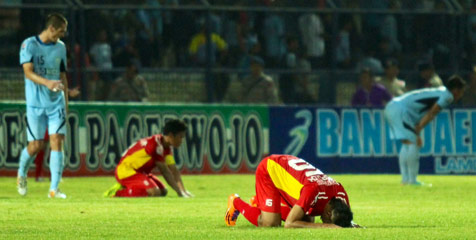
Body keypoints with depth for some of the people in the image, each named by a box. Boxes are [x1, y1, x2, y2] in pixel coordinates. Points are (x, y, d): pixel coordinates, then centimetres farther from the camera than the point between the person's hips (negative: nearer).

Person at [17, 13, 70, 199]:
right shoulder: (29, 45, -6)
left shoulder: (60, 47, 11)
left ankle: (54, 189, -7)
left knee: (57, 142, -8)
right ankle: (22, 174, 29)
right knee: (36, 145, -1)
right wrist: (47, 82, -34)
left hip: (56, 103, 4)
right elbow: (28, 72, -17)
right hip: (36, 104, -4)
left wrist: (65, 103, 17)